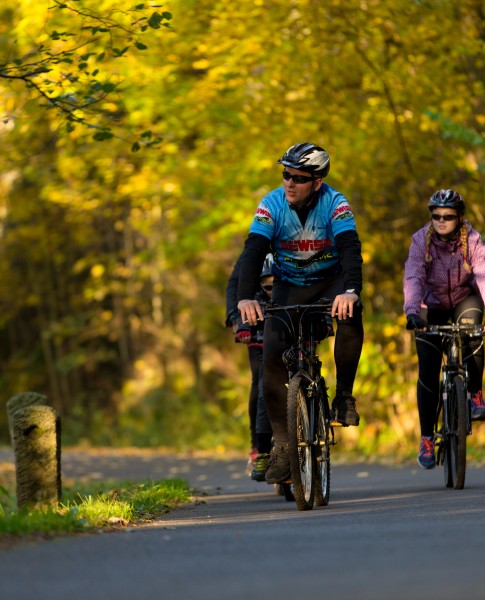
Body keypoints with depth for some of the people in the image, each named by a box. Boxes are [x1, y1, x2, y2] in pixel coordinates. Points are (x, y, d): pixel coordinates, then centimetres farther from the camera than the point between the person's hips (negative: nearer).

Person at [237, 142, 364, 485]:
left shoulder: (335, 204, -21)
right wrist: (246, 298, -44)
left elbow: (350, 247, -34)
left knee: (351, 314, -37)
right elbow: (254, 251, -26)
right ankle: (282, 443, -5)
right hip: (289, 287, 2)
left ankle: (344, 395, -19)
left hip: (330, 281, -2)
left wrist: (350, 290, -54)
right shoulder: (272, 205, -16)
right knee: (273, 360, -16)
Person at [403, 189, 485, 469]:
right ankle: (426, 438, 3)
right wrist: (412, 311, -46)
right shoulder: (421, 240, -19)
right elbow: (413, 278, -30)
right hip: (432, 306, 0)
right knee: (428, 372, -8)